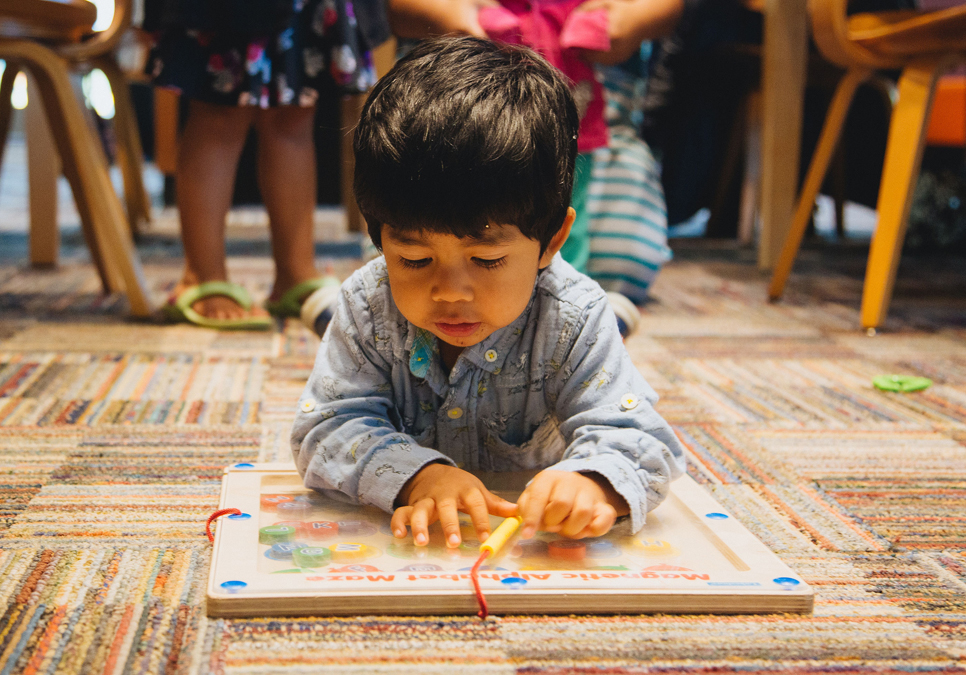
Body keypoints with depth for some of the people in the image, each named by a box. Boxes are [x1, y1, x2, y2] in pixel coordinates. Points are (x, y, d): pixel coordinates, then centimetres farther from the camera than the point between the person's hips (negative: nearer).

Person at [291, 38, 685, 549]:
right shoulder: (368, 308, -15)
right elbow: (326, 433, -17)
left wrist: (592, 485, -50)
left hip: (535, 540, -1)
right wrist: (415, 477, -37)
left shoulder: (573, 321, -20)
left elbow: (633, 440, -25)